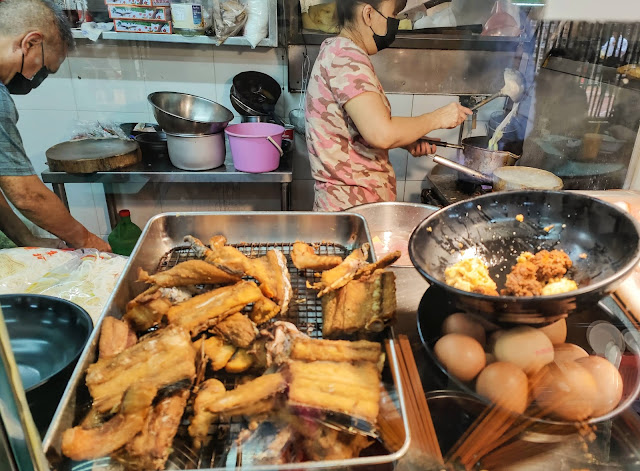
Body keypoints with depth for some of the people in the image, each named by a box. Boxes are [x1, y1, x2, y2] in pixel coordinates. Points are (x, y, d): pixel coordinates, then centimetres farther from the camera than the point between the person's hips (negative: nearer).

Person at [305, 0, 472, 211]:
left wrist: (408, 142, 10)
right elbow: (381, 134, -27)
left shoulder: (337, 51, 15)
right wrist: (436, 118, -11)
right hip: (352, 204, -10)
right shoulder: (346, 56, -17)